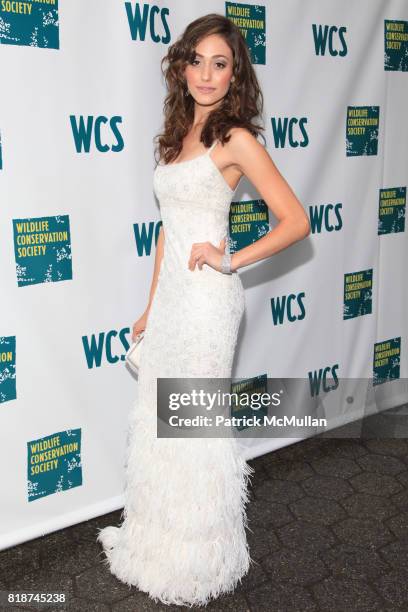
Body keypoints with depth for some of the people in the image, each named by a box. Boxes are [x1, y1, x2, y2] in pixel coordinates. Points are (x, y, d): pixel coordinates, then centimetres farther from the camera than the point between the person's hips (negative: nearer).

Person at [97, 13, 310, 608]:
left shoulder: (235, 140, -10)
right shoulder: (178, 135, 13)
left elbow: (296, 221, -13)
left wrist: (230, 260, -13)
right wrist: (152, 305, 16)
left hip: (206, 296, -8)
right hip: (169, 293, 8)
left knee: (196, 424, 5)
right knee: (158, 420, 16)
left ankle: (199, 559, 27)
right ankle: (159, 539, 38)